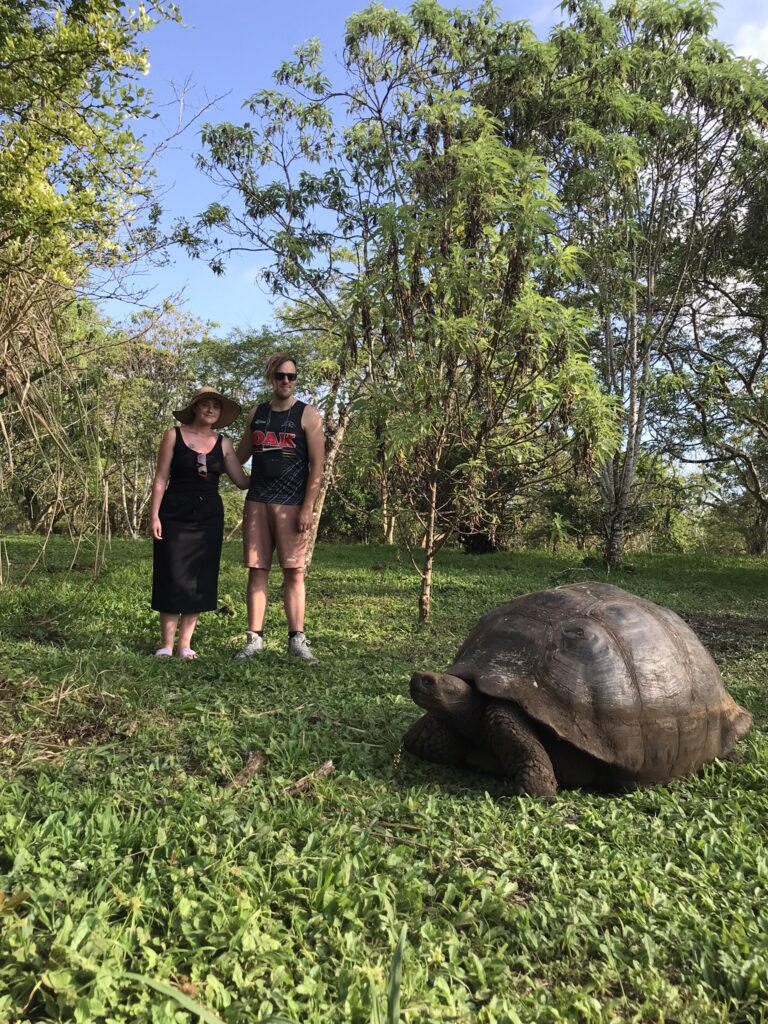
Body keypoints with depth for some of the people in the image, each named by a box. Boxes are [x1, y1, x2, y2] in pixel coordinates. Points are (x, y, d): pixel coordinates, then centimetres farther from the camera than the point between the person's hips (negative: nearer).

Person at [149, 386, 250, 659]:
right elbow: (161, 478, -2)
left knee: (200, 580, 4)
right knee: (172, 577, -1)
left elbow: (242, 481, 3)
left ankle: (185, 644, 14)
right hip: (175, 514, -3)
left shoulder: (223, 444, 7)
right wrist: (154, 515, -8)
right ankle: (166, 644, 9)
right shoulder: (174, 435, 0)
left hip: (209, 517, 3)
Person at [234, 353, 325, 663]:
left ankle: (296, 639, 5)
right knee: (257, 570, 3)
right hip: (256, 502, 4)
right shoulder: (256, 414, 13)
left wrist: (307, 507, -13)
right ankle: (254, 638, 9)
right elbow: (241, 455, 25)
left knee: (294, 571, -2)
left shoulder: (307, 415, 0)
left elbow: (317, 465, -6)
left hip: (291, 505, -3)